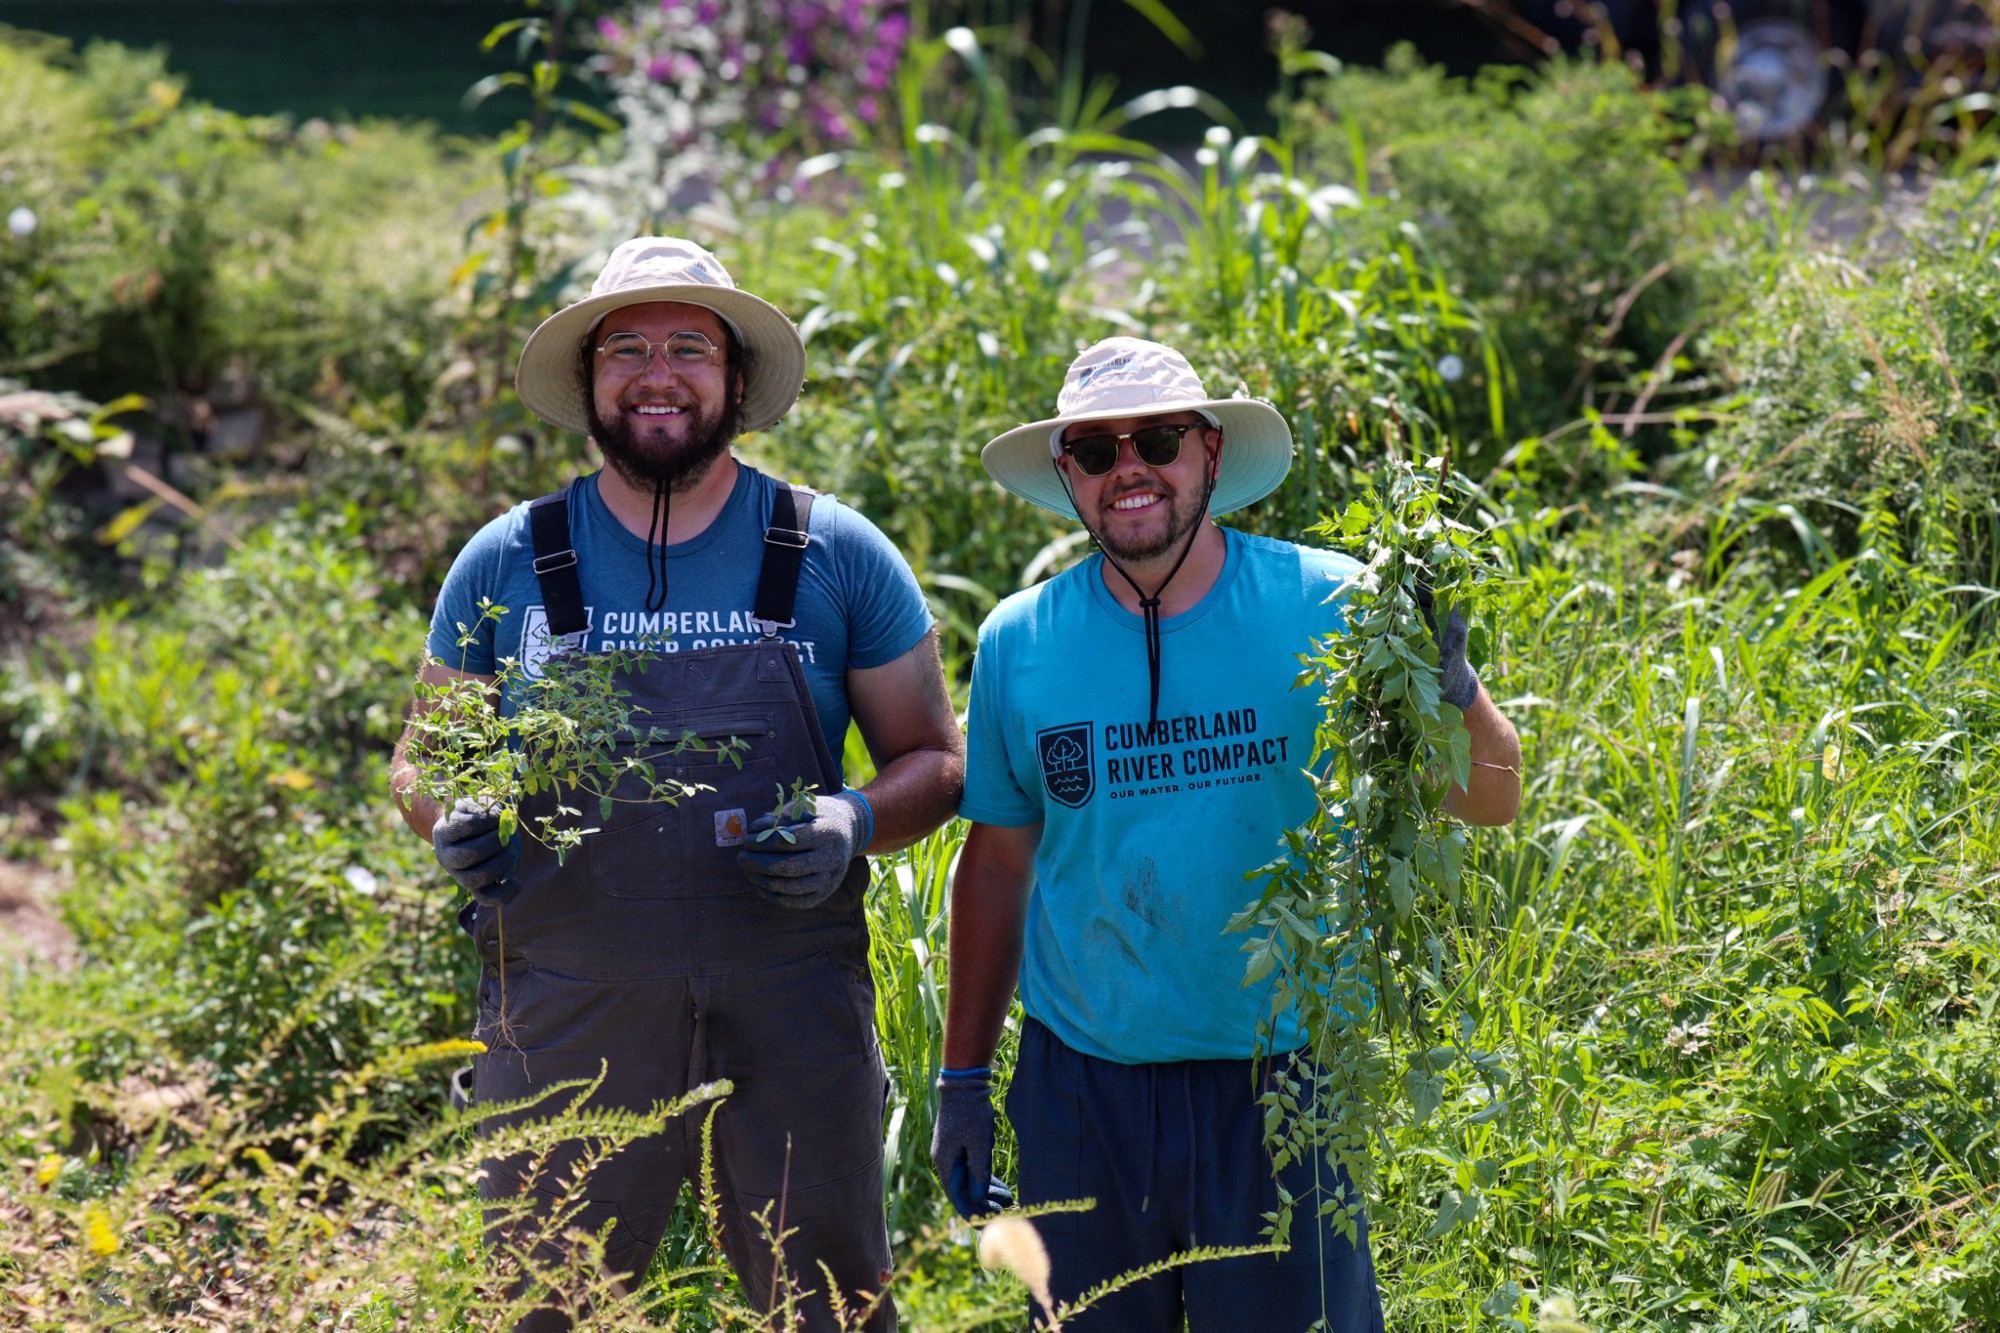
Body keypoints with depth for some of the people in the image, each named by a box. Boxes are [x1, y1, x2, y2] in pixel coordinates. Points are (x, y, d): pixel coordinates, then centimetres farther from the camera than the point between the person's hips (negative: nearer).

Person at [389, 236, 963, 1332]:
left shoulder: (836, 556, 4)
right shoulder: (507, 563, 6)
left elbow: (933, 758, 10)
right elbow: (421, 763, 15)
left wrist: (856, 823, -11)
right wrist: (454, 819, -7)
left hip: (792, 1011, 0)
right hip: (564, 1022, 1)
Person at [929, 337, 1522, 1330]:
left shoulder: (1328, 608, -5)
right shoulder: (1018, 643, 2)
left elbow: (1489, 804, -3)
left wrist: (1450, 688, -24)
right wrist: (963, 1077, 13)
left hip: (1280, 1079, -2)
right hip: (1080, 1088, 2)